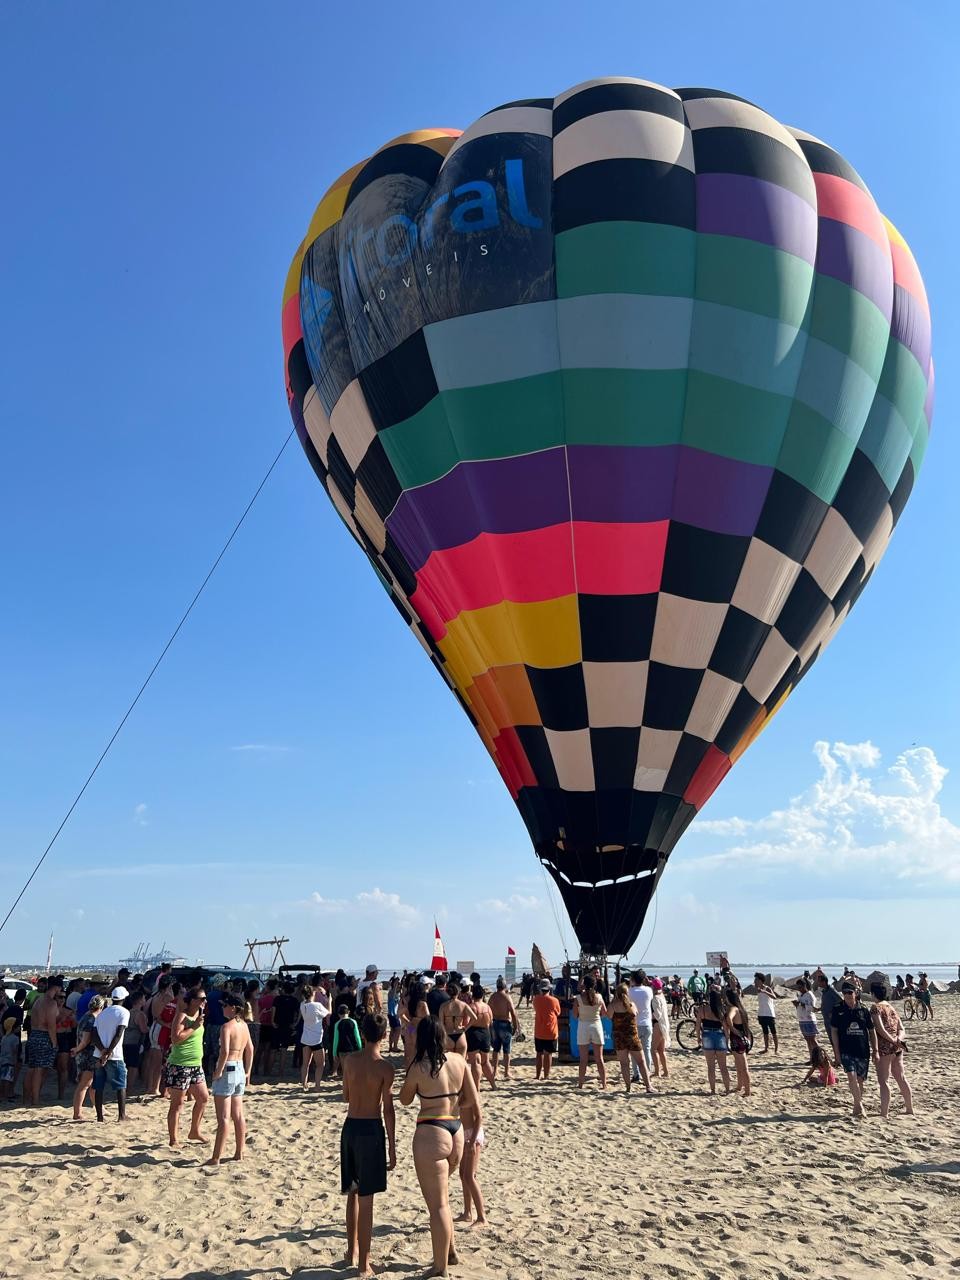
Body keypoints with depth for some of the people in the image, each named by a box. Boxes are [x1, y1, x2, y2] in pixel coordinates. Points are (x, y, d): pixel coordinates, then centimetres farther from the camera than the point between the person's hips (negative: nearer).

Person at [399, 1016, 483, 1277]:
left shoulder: (419, 1067, -13)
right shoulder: (458, 1060, 1)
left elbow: (405, 1099, 3)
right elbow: (472, 1098, 6)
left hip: (431, 1135, -7)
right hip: (456, 1132, 7)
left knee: (437, 1205, 4)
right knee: (441, 1198, 27)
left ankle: (440, 1268, 13)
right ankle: (451, 1252, 34)